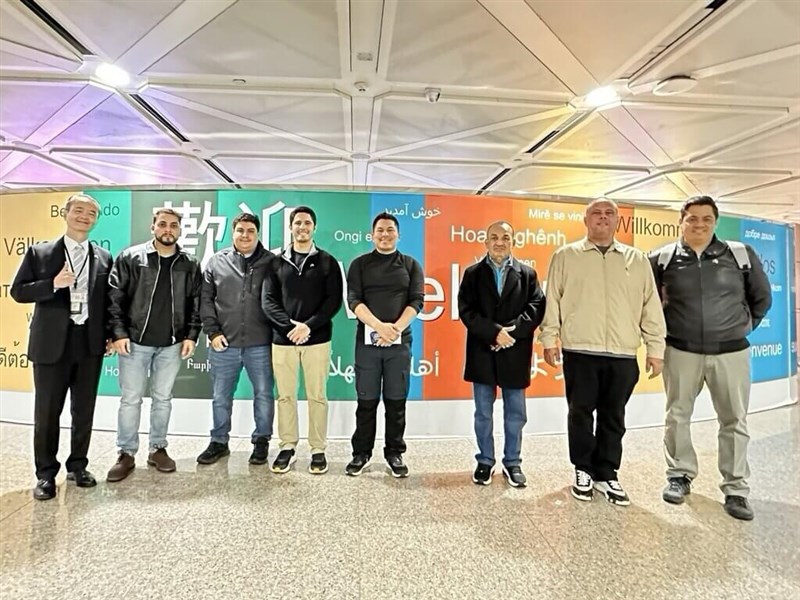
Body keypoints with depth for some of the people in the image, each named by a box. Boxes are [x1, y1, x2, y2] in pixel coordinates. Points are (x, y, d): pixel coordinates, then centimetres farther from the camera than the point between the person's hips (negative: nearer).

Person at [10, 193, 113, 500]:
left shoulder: (104, 257, 7)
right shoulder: (39, 252, 2)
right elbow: (18, 291, 0)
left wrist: (109, 335, 3)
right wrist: (53, 284, -16)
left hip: (90, 343, 2)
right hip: (52, 343, -2)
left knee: (84, 410, 11)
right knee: (47, 411, 6)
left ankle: (77, 466, 26)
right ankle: (46, 473, 20)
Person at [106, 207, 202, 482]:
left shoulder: (190, 265, 6)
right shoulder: (130, 257, -1)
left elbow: (196, 304, 6)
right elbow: (114, 298, -3)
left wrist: (191, 335, -3)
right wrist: (119, 333, -10)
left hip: (172, 344, 2)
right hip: (135, 341, -2)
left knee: (163, 398, 11)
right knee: (130, 399, 5)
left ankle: (158, 449, 25)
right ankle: (126, 454, 18)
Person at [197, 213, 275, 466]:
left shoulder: (271, 262, 1)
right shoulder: (217, 262, 6)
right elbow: (205, 299, 7)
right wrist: (213, 331, -1)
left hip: (260, 344, -2)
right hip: (224, 344, 2)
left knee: (263, 395, 8)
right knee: (221, 397, 13)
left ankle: (261, 441, 26)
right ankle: (219, 442, 31)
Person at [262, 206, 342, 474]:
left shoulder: (327, 262, 5)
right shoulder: (277, 262, 9)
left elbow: (334, 301, -3)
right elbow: (268, 301, 2)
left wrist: (308, 326, -15)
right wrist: (290, 326, -13)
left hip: (317, 339, -1)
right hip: (283, 339, 2)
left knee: (317, 396, 4)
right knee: (285, 396, 8)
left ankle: (318, 450, 16)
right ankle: (288, 447, 22)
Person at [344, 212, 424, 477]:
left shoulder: (411, 265, 8)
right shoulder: (360, 264, 6)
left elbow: (417, 301, -1)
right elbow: (353, 300, -4)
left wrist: (395, 329, -16)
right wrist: (380, 326, -18)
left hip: (400, 342, 1)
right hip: (367, 341, 0)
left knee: (396, 401, 8)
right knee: (366, 401, 7)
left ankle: (395, 453, 22)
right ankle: (361, 453, 21)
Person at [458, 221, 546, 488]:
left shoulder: (527, 274, 7)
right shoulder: (472, 273, 5)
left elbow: (536, 308, -3)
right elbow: (466, 311, -6)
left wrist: (510, 330, -16)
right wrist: (494, 332, -17)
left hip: (515, 355, 1)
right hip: (483, 353, 0)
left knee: (515, 414, 10)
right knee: (483, 413, 10)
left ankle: (512, 463, 25)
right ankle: (485, 461, 24)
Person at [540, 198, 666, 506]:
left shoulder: (637, 260, 10)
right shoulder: (565, 256, 5)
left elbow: (651, 305, 8)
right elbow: (552, 300, 3)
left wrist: (656, 348, 4)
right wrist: (549, 339, -1)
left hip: (623, 353, 2)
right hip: (579, 351, -2)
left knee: (613, 417, 9)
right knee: (581, 413, 5)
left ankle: (606, 474, 24)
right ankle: (583, 470, 23)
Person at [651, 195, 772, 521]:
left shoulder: (741, 255, -1)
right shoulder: (662, 259, -3)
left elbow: (762, 298, 11)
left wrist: (743, 327, 9)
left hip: (731, 352, 1)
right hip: (681, 351, 0)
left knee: (735, 421, 6)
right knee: (677, 416, 9)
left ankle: (736, 489, 18)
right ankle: (680, 476, 25)